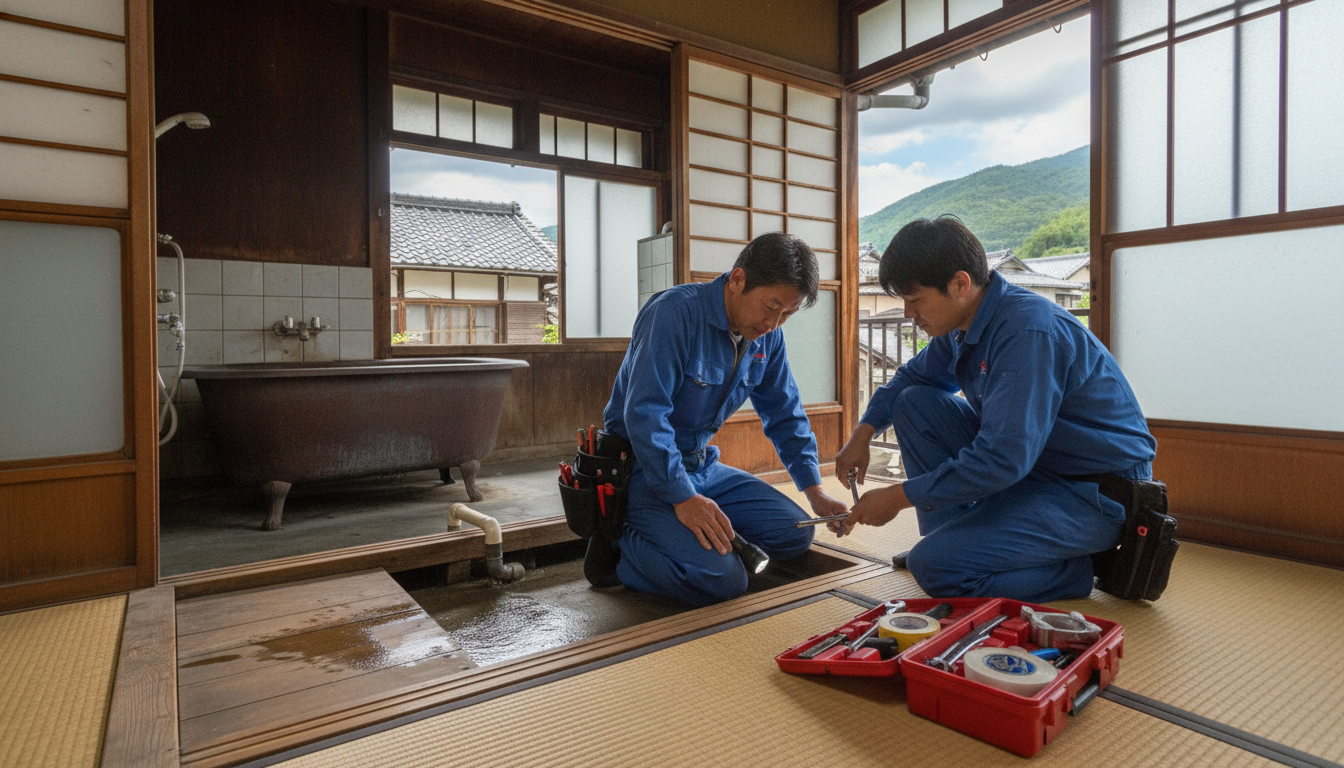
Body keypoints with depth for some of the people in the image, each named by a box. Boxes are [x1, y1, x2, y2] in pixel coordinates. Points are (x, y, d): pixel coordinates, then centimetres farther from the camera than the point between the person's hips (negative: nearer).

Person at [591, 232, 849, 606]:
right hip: (642, 469, -8)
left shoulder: (768, 336, 3)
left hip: (701, 465, 8)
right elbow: (644, 413, -27)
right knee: (721, 580, -23)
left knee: (795, 534, 0)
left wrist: (815, 492, 8)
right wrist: (683, 498, -28)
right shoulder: (676, 312, -21)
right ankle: (619, 546, -3)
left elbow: (785, 416, 14)